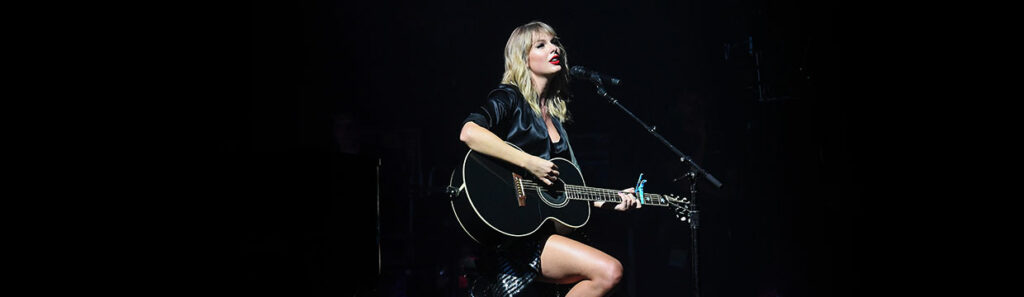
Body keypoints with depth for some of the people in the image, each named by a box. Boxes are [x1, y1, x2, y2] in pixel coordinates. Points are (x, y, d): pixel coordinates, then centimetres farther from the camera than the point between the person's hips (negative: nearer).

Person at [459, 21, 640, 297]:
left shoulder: (555, 113, 20)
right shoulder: (509, 97, -3)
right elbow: (469, 132, -25)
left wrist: (610, 200, 13)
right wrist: (530, 163, -25)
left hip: (546, 227, 8)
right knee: (609, 271, -19)